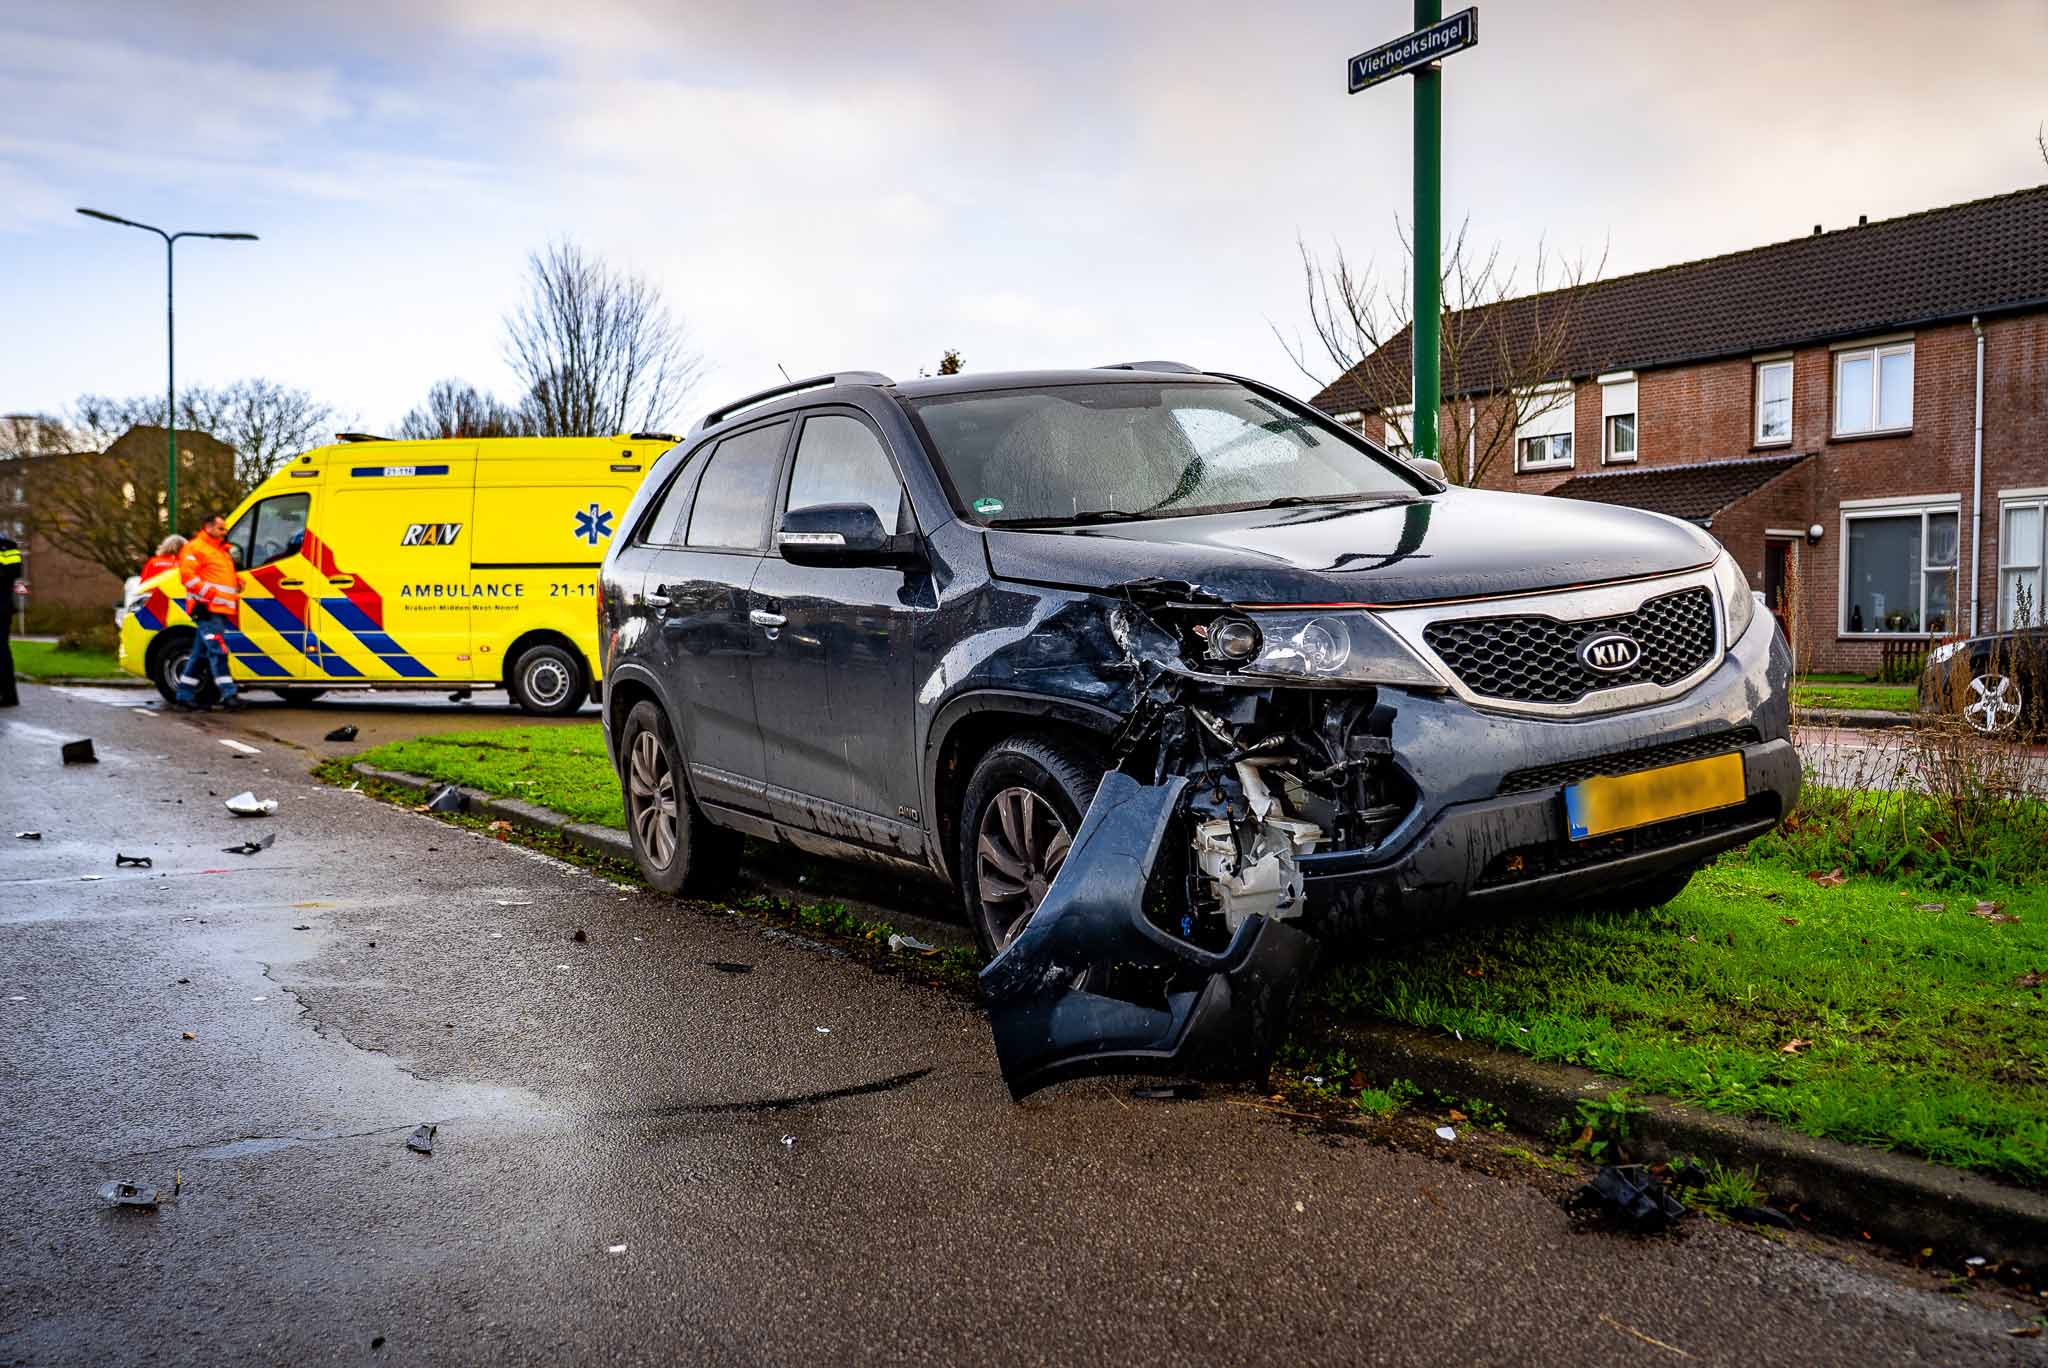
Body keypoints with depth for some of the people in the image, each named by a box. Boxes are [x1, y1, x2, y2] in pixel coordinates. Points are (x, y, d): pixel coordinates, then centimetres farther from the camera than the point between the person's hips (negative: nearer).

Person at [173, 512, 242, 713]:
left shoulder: (223, 551, 26)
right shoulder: (195, 548, -3)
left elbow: (230, 577, 38)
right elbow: (187, 574, -14)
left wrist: (239, 582, 16)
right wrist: (208, 593, -20)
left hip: (220, 610, 9)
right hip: (206, 609, -9)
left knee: (200, 654, 11)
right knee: (218, 651, -15)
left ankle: (183, 696, 16)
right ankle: (228, 695, -20)